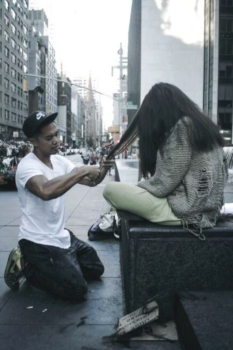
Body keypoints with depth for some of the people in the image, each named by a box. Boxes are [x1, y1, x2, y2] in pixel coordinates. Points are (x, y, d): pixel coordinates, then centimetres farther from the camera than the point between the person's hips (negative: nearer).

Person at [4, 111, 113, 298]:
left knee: (96, 269, 15)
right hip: (39, 243, -9)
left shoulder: (59, 161, 5)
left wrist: (104, 169, -16)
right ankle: (26, 266, 3)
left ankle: (46, 266, 20)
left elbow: (91, 181, 6)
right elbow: (46, 191, -44)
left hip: (61, 236, 9)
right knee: (77, 289, -12)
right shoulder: (27, 165, -22)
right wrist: (82, 170, -35)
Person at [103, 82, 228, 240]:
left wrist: (138, 186, 2)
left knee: (111, 189, -4)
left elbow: (163, 184, -18)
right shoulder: (201, 123, 11)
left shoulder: (182, 126, -16)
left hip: (186, 209, -9)